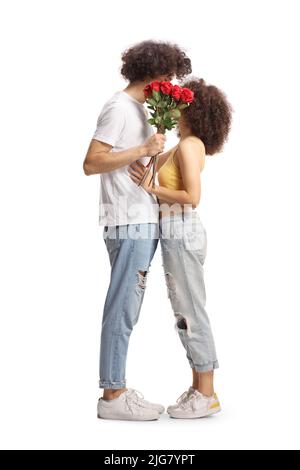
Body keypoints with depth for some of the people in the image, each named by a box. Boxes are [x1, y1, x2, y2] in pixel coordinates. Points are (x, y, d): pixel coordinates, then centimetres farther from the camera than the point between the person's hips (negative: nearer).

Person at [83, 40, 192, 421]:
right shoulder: (120, 107, -9)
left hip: (141, 223, 10)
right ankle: (112, 396, 2)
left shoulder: (137, 108, 19)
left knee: (126, 310, 11)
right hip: (130, 224, -10)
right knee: (122, 310, -5)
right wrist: (144, 150, -18)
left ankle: (117, 390, 18)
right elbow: (91, 163, -17)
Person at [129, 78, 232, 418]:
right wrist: (141, 166, -3)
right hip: (179, 233, 10)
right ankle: (199, 388, 19)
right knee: (188, 313, 12)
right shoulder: (190, 145, 16)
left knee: (191, 313, -5)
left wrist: (153, 190, -12)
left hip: (181, 233, -10)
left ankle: (206, 396, 2)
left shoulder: (188, 146, -13)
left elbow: (192, 197, -21)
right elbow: (155, 161, 16)